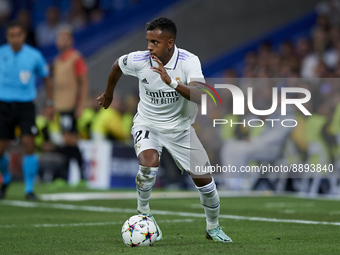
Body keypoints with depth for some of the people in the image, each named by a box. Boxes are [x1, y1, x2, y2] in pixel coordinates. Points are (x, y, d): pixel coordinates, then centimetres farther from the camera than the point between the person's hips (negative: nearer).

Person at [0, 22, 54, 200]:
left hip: (26, 106, -1)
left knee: (28, 145, -16)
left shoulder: (34, 56, -4)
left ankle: (29, 188, -4)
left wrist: (50, 104, 6)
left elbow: (46, 78, 10)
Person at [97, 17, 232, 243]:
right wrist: (108, 94, 21)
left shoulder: (189, 61, -24)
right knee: (149, 165, -30)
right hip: (147, 123, -1)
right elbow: (117, 65, 5)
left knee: (204, 179, 1)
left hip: (180, 127, 1)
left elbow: (199, 96, -38)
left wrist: (171, 81, -50)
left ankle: (213, 227, 27)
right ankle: (143, 211, -3)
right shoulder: (138, 60, -19)